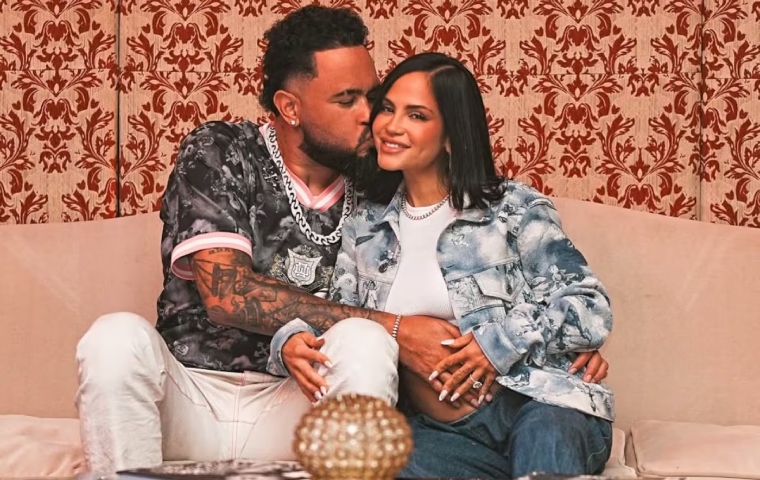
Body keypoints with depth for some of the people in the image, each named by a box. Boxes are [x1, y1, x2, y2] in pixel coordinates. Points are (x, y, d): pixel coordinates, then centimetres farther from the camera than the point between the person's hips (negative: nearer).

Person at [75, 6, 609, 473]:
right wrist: (390, 329, -20)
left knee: (362, 342, -27)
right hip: (188, 397, -1)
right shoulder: (219, 153, -2)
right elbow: (226, 293, -15)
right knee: (119, 336, -32)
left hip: (291, 411, 2)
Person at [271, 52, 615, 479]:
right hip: (441, 430, 4)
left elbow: (592, 311, -3)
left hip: (542, 408, -3)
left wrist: (505, 341, -17)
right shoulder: (366, 227, 16)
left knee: (545, 433, -40)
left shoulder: (514, 209, 3)